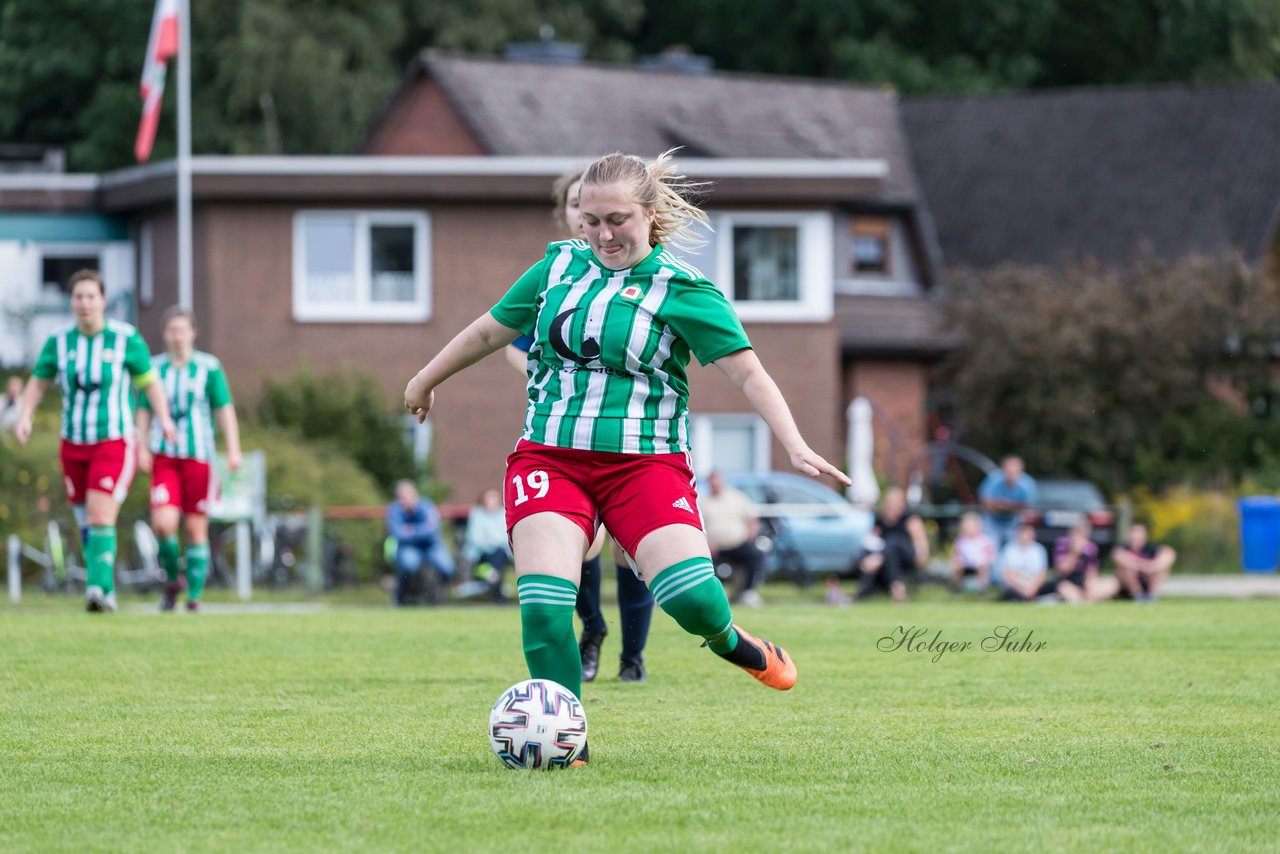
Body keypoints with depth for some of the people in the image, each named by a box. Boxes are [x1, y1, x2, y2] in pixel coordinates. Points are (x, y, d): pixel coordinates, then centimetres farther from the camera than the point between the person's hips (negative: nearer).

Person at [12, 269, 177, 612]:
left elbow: (151, 382, 2)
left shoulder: (126, 339, -5)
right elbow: (38, 383, 13)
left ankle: (98, 588, -25)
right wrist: (25, 416, -5)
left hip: (114, 444, -4)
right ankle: (106, 590, 25)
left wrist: (164, 418, -13)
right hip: (74, 444, 4)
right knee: (87, 522, 10)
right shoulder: (58, 342, 2)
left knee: (101, 519, -19)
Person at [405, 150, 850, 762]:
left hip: (643, 459, -2)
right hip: (549, 455, 3)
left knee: (691, 598, -21)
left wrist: (795, 447, -21)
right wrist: (426, 381, 36)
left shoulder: (682, 291, -2)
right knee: (543, 603, -19)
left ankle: (727, 640, 17)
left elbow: (747, 372, -7)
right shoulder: (559, 266, 10)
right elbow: (490, 330, 24)